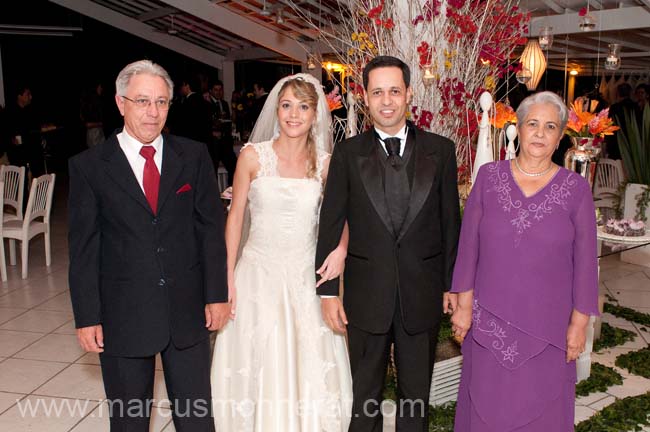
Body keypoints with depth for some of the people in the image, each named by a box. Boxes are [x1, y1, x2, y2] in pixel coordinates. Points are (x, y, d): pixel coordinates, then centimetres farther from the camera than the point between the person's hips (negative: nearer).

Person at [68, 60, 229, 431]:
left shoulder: (194, 156, 0)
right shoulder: (89, 166, -3)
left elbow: (211, 228, 1)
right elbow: (84, 248, -3)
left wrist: (217, 294, -1)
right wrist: (87, 317, -4)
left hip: (188, 311, 1)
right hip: (123, 315, -1)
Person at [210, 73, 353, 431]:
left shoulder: (326, 163, -1)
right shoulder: (253, 156, -5)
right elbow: (235, 216, -1)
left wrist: (342, 248, -8)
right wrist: (228, 277, -4)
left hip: (307, 277, 2)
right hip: (259, 273, -1)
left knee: (311, 369, 8)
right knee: (260, 366, 6)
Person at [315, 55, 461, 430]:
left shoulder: (440, 150, 0)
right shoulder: (348, 153, -1)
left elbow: (450, 222, 3)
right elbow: (330, 225, -1)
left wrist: (452, 284, 3)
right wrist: (328, 290, -4)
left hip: (423, 294, 1)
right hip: (366, 295, 0)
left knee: (416, 396, 17)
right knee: (365, 396, 16)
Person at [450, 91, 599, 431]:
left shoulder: (576, 188, -5)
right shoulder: (488, 176, -3)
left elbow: (584, 260, -2)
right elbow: (468, 246, -1)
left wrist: (579, 323, -2)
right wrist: (464, 304, -1)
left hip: (546, 325, 0)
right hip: (489, 320, 1)